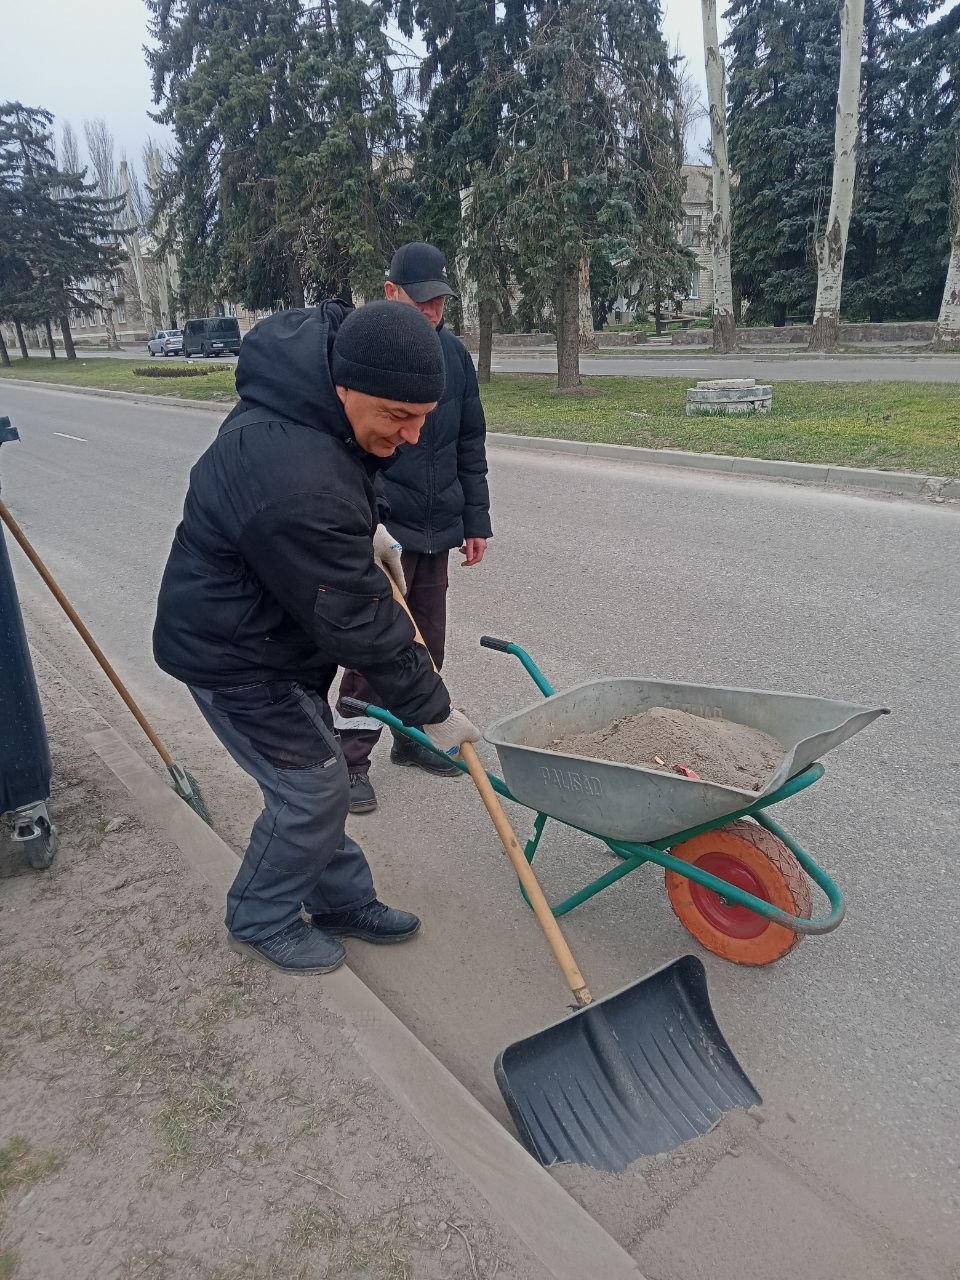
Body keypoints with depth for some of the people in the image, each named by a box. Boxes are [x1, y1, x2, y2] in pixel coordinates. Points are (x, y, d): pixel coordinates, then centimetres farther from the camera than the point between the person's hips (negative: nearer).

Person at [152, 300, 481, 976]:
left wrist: (365, 527, 10)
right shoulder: (300, 491, -37)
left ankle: (344, 900, 35)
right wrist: (433, 709, -16)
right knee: (313, 791, 1)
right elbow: (358, 623, -28)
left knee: (316, 781, 17)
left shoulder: (303, 390, -6)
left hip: (273, 628, 9)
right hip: (237, 658, -9)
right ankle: (261, 920, 27)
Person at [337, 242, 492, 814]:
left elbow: (471, 445, 13)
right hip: (379, 531, -6)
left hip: (437, 530, 6)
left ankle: (413, 736, 32)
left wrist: (476, 520, 11)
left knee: (428, 643, 14)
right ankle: (351, 760, 11)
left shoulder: (456, 354, 8)